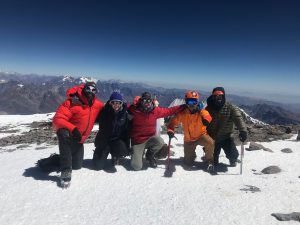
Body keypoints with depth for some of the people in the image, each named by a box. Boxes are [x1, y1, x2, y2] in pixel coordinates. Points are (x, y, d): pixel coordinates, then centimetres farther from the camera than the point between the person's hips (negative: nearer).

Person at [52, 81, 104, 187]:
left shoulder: (98, 105, -5)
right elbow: (57, 119, -29)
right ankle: (66, 170, -30)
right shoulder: (71, 103, -22)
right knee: (64, 135, -43)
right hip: (67, 133, -5)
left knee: (77, 166, 10)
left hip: (79, 139, 6)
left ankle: (60, 159, 41)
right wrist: (73, 129, -42)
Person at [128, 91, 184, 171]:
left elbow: (168, 111, 4)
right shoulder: (134, 109, -12)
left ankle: (149, 155, 2)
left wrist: (180, 107, -1)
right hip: (137, 141, -2)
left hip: (150, 138, 3)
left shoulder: (155, 111, -5)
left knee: (160, 142, -33)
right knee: (137, 167, -11)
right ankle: (137, 154, 28)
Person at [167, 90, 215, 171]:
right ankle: (192, 155, 44)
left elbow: (207, 122, -36)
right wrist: (170, 130, -27)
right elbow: (173, 121, -9)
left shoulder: (202, 112, -17)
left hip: (201, 135, -1)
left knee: (210, 143, -35)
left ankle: (209, 160, -4)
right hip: (189, 139, 1)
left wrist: (201, 110, -44)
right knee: (188, 163, 5)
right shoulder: (182, 113, -14)